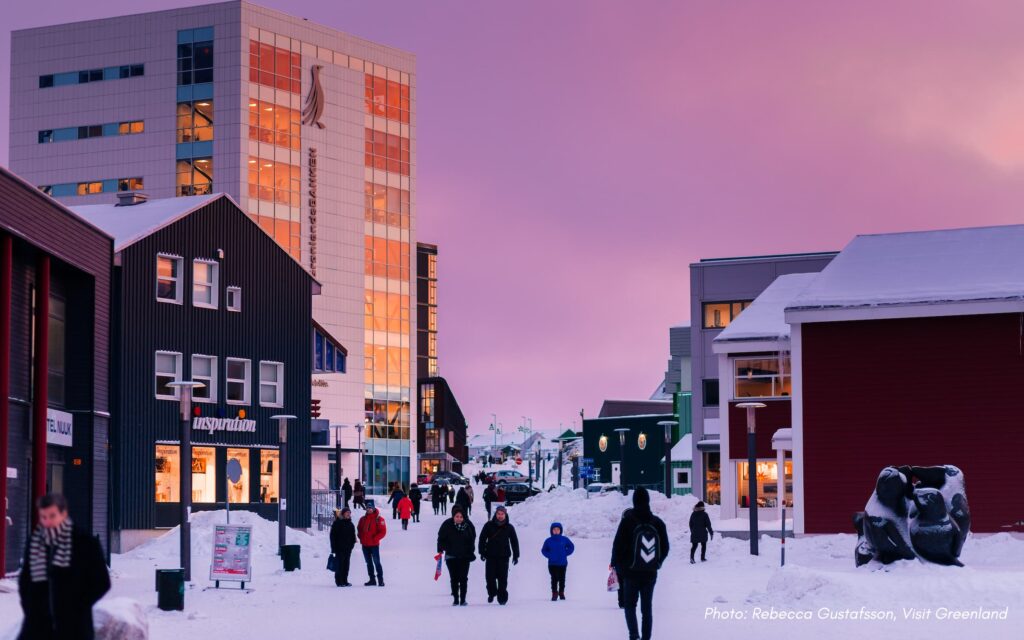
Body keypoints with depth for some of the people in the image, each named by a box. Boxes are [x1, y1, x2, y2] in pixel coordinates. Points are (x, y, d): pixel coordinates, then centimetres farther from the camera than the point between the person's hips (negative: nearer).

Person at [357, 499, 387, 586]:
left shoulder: (379, 519, -7)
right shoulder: (363, 519, 10)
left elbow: (383, 532, -10)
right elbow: (360, 530, 20)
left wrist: (375, 538, -18)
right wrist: (361, 538, 4)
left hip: (374, 545, -6)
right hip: (365, 545, 6)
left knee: (376, 562, -9)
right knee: (369, 563, 12)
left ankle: (380, 580, -7)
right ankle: (372, 579, 19)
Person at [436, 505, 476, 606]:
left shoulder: (468, 525, -6)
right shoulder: (447, 525, -10)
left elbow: (472, 538, 7)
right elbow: (441, 537, -1)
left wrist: (470, 551, 9)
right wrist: (440, 550, -9)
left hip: (464, 556, 0)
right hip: (451, 556, 0)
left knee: (463, 578, 0)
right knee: (454, 579, 4)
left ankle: (463, 599, 5)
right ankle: (455, 599, 11)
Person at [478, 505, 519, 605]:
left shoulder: (509, 527, 5)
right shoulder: (489, 525, 2)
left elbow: (514, 542, 10)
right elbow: (482, 539, 5)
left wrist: (516, 555, 7)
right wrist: (482, 552, -2)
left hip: (503, 556, 0)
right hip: (490, 556, 0)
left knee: (502, 578, -2)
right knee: (490, 577, -2)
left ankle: (502, 596, 6)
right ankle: (491, 593, 21)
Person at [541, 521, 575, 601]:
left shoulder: (564, 539, 0)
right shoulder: (548, 541, 0)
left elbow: (571, 547, 9)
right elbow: (544, 550, 9)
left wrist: (565, 553, -2)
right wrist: (549, 555, -7)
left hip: (563, 563, 1)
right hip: (552, 564, -1)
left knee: (562, 579, 7)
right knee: (554, 579, -5)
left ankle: (561, 593, 21)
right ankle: (554, 594, 2)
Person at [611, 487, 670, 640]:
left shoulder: (628, 521, -9)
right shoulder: (657, 522, 3)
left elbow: (618, 546, -9)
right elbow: (665, 548, 9)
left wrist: (616, 565, 5)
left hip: (631, 572, -3)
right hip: (651, 573, 3)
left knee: (630, 605, 6)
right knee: (647, 607, 10)